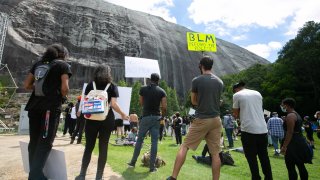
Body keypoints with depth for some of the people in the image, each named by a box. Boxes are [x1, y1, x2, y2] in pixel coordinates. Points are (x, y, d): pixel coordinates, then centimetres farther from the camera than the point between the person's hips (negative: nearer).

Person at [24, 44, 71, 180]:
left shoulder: (38, 63, 20)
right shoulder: (63, 65, 2)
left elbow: (26, 85, 16)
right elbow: (64, 88, -9)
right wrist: (62, 97, 9)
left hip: (34, 105, 6)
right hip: (51, 106, -6)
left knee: (34, 141, 12)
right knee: (45, 141, -2)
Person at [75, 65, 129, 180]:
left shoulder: (91, 85, 6)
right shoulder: (112, 86, 0)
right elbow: (113, 104, -9)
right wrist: (123, 114, 5)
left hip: (92, 118, 2)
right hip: (107, 119, -2)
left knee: (89, 146, 12)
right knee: (103, 148, 6)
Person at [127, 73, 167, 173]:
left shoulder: (143, 89, 0)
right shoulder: (162, 91, -2)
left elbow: (141, 103, 11)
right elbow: (164, 107, -5)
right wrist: (163, 116, 12)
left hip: (146, 117, 1)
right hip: (156, 117, 0)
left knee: (139, 139, 13)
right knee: (154, 142, 5)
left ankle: (133, 162, 25)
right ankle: (152, 166, 10)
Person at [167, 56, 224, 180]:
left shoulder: (196, 81, -7)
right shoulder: (220, 82, 7)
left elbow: (194, 101, 2)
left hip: (201, 119, -4)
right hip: (216, 120, 5)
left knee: (184, 147, 5)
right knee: (215, 152, 11)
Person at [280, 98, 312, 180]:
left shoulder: (290, 116, -15)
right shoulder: (296, 114, 16)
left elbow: (290, 132, -22)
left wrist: (284, 146, -22)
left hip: (293, 143, -10)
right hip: (300, 142, 10)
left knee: (290, 167, -5)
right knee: (300, 165, 17)